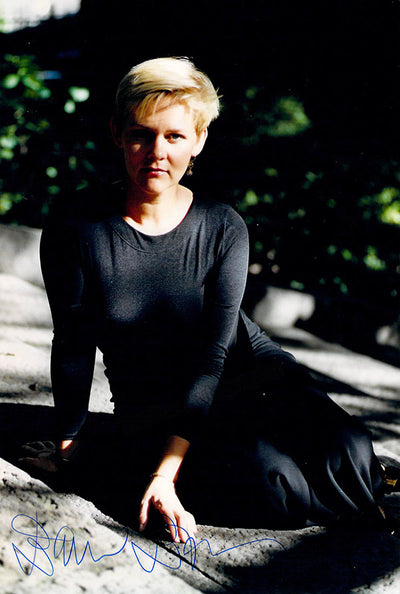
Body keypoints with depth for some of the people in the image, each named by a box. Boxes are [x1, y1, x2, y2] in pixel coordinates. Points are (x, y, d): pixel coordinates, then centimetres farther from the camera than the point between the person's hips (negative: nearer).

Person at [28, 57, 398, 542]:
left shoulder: (224, 228, -10)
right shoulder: (76, 228, -12)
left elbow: (213, 350, -16)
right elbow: (73, 347, -2)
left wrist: (166, 470, -25)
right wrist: (68, 443, 4)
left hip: (249, 373, 2)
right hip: (153, 408, -1)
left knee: (351, 460, -24)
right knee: (278, 487, -28)